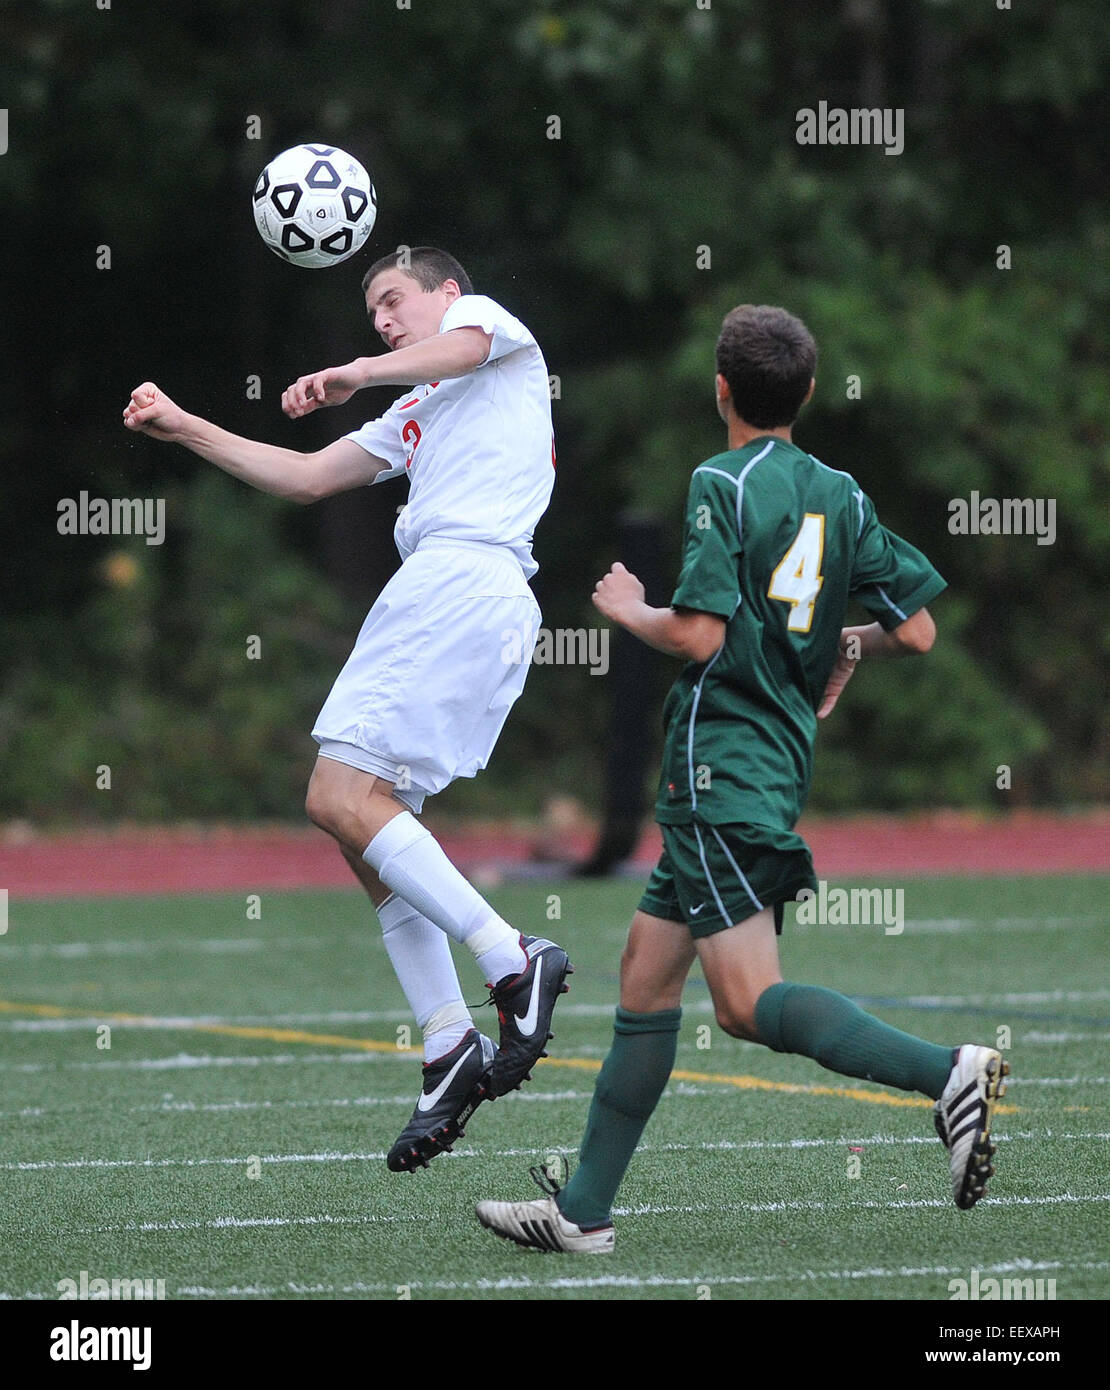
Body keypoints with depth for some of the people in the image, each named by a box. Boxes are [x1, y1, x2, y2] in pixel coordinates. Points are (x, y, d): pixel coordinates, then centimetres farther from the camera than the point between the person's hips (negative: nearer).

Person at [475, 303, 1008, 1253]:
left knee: (749, 1002, -13)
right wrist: (848, 646, 28)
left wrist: (630, 610, 0)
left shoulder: (722, 486, -11)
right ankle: (585, 1209, 12)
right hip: (784, 764, 8)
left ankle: (947, 1072, -28)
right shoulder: (841, 496, 9)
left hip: (719, 768, -8)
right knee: (647, 974, 12)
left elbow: (699, 636, -20)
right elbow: (918, 631, 8)